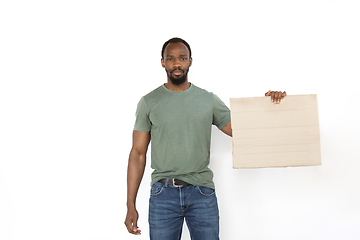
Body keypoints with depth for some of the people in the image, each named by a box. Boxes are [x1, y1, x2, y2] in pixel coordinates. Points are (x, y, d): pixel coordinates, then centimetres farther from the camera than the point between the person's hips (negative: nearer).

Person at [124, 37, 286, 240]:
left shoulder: (209, 100, 5)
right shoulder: (149, 102, 3)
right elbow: (138, 153, 2)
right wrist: (131, 205, -2)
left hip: (202, 194, 1)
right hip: (163, 193, 0)